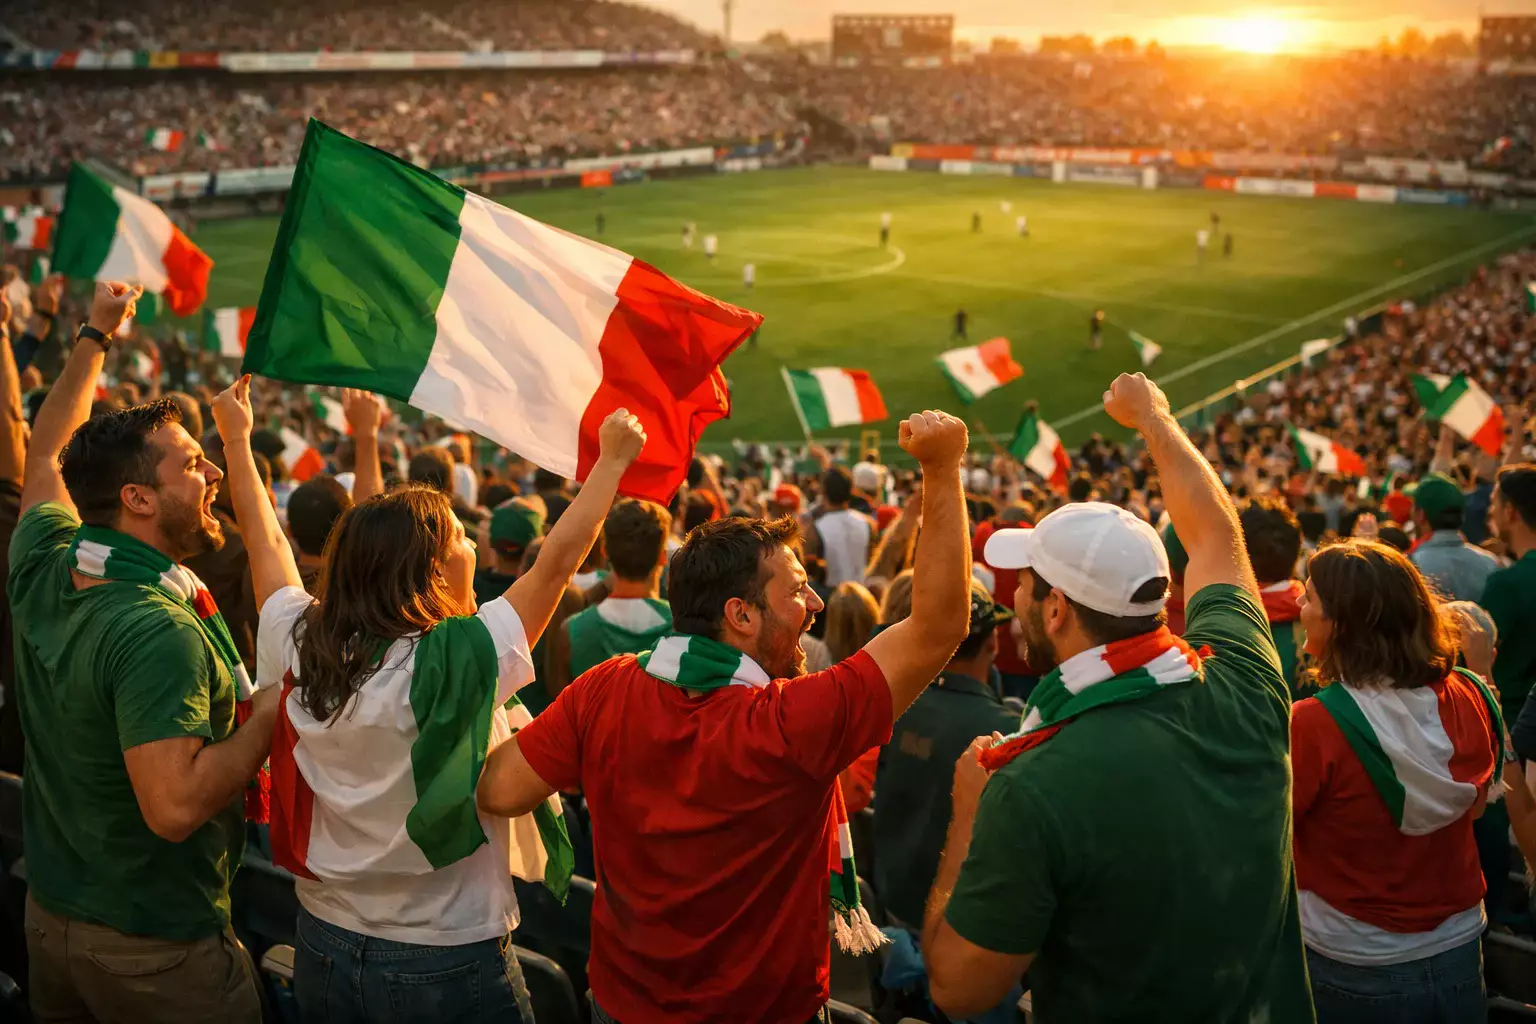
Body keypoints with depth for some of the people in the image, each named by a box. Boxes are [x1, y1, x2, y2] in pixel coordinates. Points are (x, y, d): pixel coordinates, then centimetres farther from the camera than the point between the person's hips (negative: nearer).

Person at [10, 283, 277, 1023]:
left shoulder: (43, 570, -4)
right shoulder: (158, 631, -28)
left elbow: (46, 456, 16)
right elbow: (174, 806, -33)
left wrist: (94, 336, 24)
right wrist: (273, 712, -22)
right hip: (156, 947, -8)